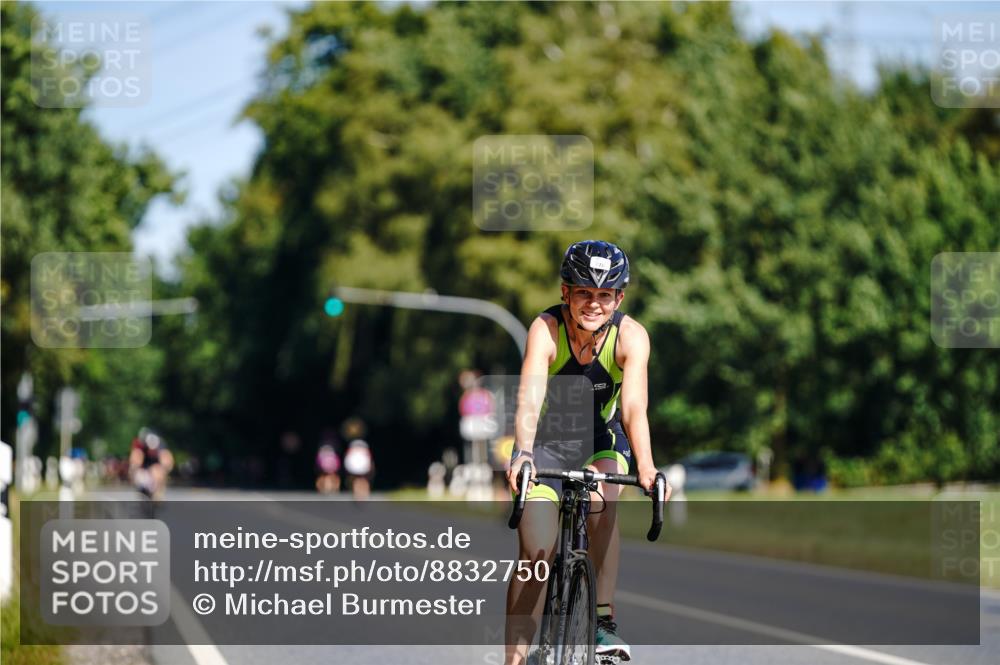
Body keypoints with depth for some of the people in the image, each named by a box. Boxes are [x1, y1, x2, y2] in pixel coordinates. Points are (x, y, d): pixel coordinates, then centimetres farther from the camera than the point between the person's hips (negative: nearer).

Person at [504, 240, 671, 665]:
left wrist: (645, 468, -50)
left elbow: (634, 408, -34)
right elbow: (530, 398, -38)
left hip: (602, 442, 1)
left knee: (602, 507, -29)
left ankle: (604, 621, -19)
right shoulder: (546, 329, -25)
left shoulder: (630, 336, -23)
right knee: (535, 552, -11)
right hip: (546, 442, -1)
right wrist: (522, 455, -56)